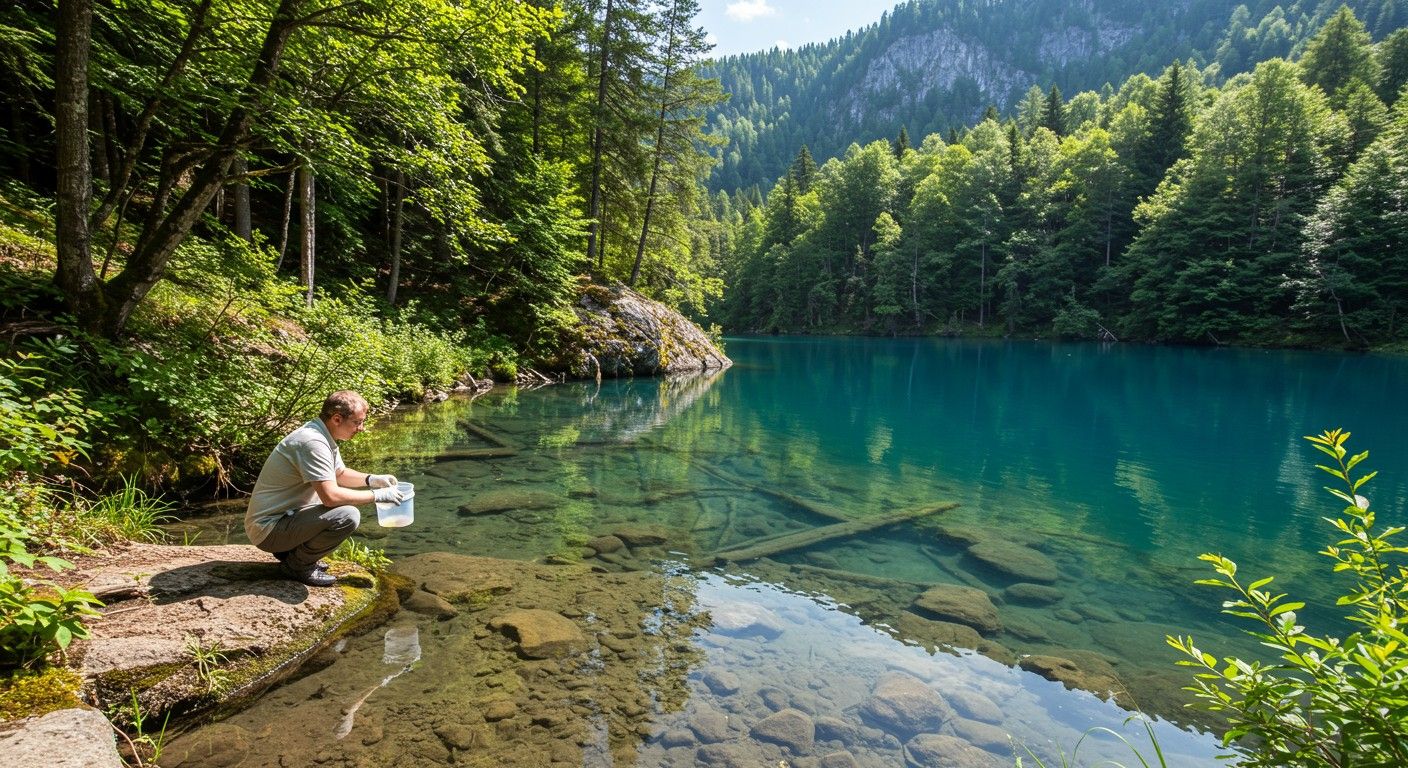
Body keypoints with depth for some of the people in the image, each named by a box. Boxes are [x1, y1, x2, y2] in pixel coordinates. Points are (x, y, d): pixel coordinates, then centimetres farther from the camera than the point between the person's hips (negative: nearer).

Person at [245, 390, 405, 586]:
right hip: (268, 529, -10)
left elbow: (340, 474, 22)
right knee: (348, 516, -26)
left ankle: (290, 551, 15)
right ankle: (298, 564, -4)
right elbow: (331, 496, -30)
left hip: (286, 514, 10)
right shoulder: (312, 442, -24)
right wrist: (376, 495, -19)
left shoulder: (324, 437, 8)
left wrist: (372, 479, 4)